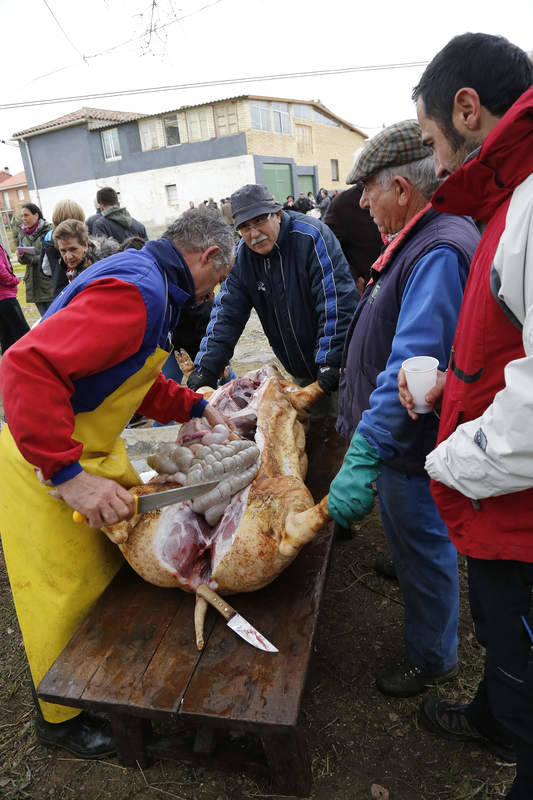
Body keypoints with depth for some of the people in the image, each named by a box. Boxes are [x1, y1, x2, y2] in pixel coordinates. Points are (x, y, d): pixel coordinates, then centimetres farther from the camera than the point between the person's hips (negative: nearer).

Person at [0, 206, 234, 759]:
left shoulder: (148, 284, 9)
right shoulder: (135, 289, -26)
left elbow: (136, 382, 19)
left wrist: (196, 407, 12)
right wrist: (68, 475, -35)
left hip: (91, 451, 10)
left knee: (122, 556, 19)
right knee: (67, 595, 7)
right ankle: (59, 717, 33)